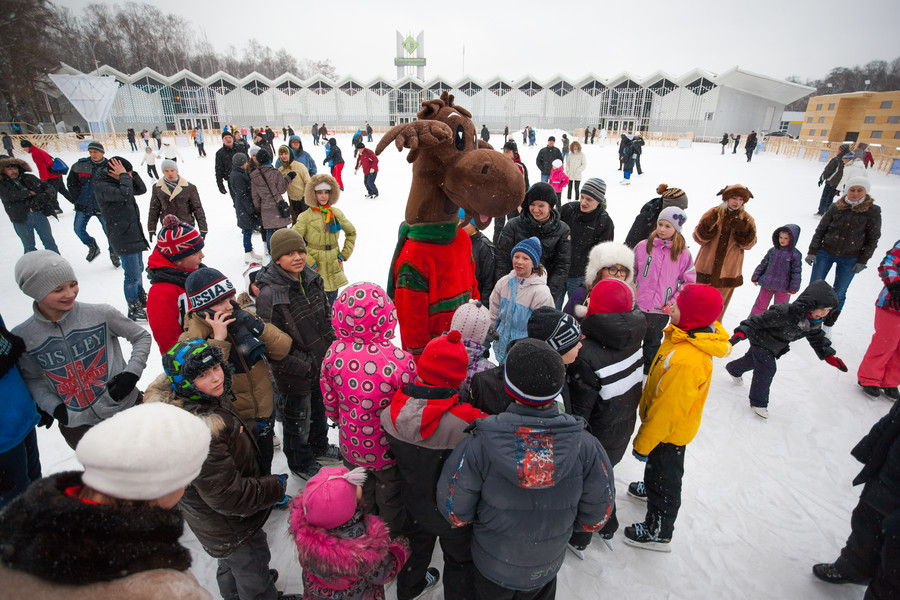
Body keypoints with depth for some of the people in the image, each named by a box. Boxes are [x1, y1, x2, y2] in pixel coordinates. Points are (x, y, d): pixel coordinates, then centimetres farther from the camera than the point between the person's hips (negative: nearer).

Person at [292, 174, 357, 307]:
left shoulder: (337, 213, 4)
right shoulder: (306, 217, -7)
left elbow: (351, 232, 18)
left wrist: (344, 254, 9)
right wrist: (309, 261, -11)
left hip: (334, 269, 4)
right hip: (315, 271, -3)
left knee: (331, 304, 11)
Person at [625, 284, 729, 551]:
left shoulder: (688, 361, -41)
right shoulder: (686, 337, -11)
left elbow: (668, 411, -31)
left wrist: (643, 444, -18)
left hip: (670, 432, -8)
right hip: (670, 425, 8)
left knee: (665, 477, 14)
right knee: (659, 468, 33)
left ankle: (658, 532, 36)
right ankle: (651, 488, 61)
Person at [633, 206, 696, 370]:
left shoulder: (683, 253, -4)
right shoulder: (643, 247, -3)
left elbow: (689, 281, 2)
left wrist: (674, 302, -8)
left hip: (661, 311, 0)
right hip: (636, 307, 0)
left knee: (653, 343, 19)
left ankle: (649, 373, 39)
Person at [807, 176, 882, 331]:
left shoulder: (873, 211, -4)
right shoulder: (836, 208, -3)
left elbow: (872, 240, 1)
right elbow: (820, 230, 3)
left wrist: (862, 261, -3)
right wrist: (812, 251, -2)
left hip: (850, 260, 0)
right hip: (825, 253, 1)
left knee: (839, 293, 6)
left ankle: (828, 324, 21)